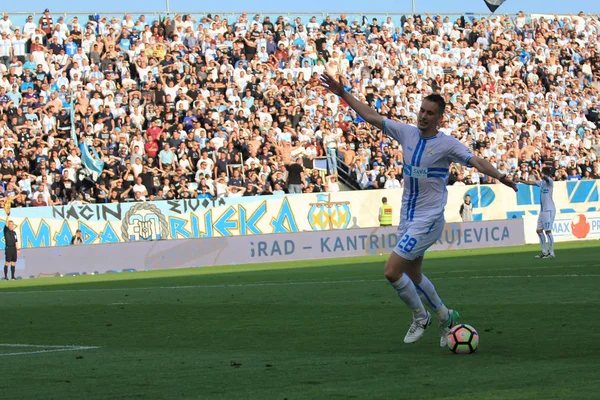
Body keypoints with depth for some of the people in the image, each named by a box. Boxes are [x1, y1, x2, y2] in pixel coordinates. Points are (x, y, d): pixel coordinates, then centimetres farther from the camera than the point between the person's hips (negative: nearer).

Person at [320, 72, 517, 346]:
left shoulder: (447, 144, -13)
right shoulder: (407, 132, 2)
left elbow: (475, 161, -25)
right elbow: (371, 116, 9)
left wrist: (499, 176, -44)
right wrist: (343, 94, 8)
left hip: (428, 220, -7)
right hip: (407, 218, 7)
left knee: (392, 271, -15)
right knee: (413, 276, 16)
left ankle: (420, 317, 6)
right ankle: (445, 317, 35)